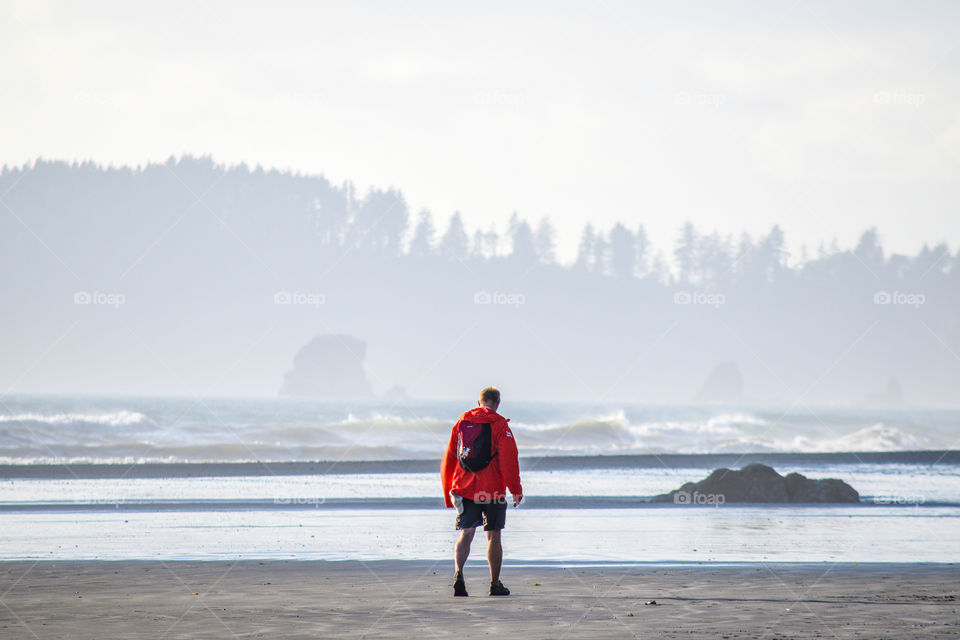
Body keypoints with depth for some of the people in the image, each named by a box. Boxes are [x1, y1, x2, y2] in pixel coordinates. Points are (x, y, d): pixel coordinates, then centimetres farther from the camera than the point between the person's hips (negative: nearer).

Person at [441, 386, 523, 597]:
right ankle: (495, 585, 15)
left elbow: (448, 460, 14)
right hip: (492, 490, -3)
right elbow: (508, 460, -11)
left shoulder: (461, 423, 10)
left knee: (466, 533, -1)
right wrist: (516, 490, -4)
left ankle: (458, 572, -26)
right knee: (493, 536, 8)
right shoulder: (500, 425, -4)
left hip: (464, 490, 3)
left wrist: (449, 494, 21)